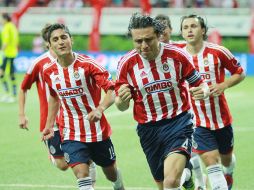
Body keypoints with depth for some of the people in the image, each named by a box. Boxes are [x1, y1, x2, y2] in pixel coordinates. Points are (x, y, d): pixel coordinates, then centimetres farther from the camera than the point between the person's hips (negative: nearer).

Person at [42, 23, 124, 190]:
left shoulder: (87, 64, -16)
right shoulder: (49, 71, -2)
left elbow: (112, 90, -22)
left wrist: (100, 109, -40)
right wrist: (49, 125, 16)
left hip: (97, 131, -2)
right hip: (71, 134, 2)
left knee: (112, 174, 15)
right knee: (82, 174, -17)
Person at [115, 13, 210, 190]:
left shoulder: (176, 55, -8)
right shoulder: (127, 63, -5)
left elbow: (199, 83, 4)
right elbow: (122, 106, 3)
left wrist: (203, 91, -20)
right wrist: (122, 100, -21)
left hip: (179, 123, -3)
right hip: (148, 129, 3)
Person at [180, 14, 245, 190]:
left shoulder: (218, 52, -11)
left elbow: (240, 73, -1)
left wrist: (223, 85, -17)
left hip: (222, 118, 1)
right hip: (197, 121, -1)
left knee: (226, 158, 20)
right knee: (211, 161, -13)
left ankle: (229, 176, 54)